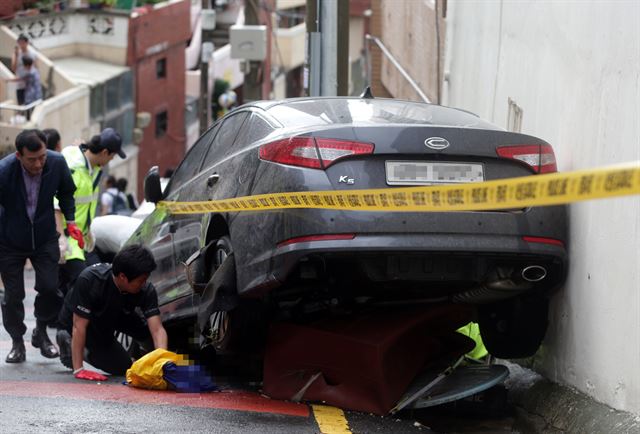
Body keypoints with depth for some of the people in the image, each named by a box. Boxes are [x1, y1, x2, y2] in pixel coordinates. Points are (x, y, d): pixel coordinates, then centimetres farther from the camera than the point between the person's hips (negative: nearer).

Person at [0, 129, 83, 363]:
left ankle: (41, 333, 18)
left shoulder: (57, 163, -17)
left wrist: (70, 221, -3)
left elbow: (66, 193, 5)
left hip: (45, 238, 2)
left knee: (49, 287, -6)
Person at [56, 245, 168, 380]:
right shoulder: (89, 280, -39)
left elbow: (157, 329, -33)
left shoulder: (146, 290, -28)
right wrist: (78, 370, -40)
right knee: (121, 367, -10)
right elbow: (79, 326, -37)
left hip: (115, 317, 5)